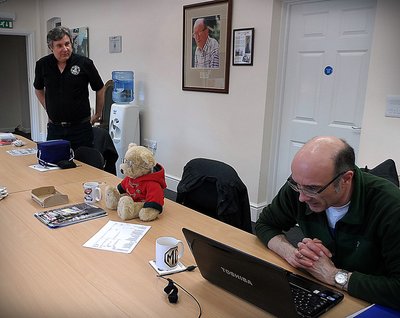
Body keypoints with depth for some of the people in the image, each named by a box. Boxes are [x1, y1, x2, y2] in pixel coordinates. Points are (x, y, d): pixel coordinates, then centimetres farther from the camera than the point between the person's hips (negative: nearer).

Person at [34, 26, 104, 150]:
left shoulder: (84, 63, -7)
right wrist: (49, 110, 16)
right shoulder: (42, 64, 2)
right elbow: (38, 89, 21)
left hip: (80, 127, -2)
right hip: (54, 128, 3)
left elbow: (99, 89, 6)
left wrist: (98, 115, 11)